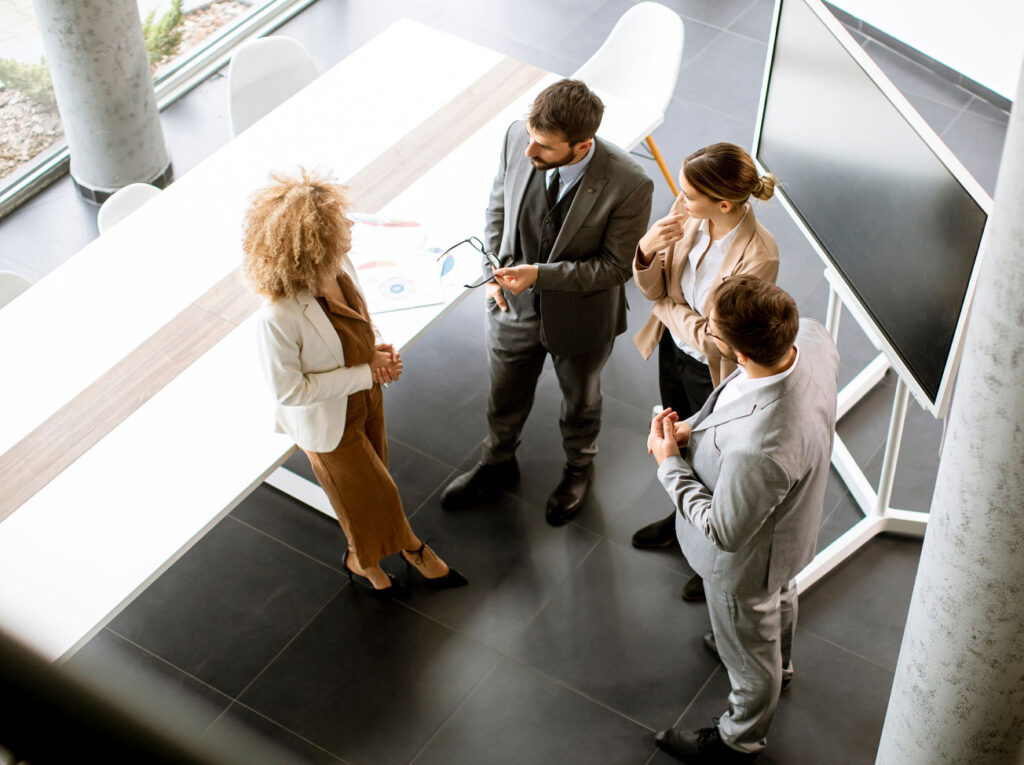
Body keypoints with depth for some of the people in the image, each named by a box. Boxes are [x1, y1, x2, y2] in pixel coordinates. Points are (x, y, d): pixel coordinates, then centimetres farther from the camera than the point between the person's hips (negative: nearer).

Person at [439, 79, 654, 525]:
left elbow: (617, 265, -22)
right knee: (505, 396, 28)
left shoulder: (628, 186, -34)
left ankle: (578, 468, 58)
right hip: (513, 304, 3)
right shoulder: (518, 140, -22)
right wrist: (495, 269, -12)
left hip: (580, 316, -3)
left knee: (580, 401, 27)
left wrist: (540, 275, -30)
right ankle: (498, 464, 58)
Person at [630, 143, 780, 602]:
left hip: (715, 373, -6)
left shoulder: (758, 257, -37)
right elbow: (653, 288, -6)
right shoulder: (689, 219, -18)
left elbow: (713, 336, -28)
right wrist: (647, 251, -28)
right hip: (673, 350, 6)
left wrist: (665, 306, -13)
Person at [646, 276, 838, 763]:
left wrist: (669, 463, -20)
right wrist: (697, 426, -13)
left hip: (747, 558, -7)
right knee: (779, 596, 38)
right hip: (789, 522, 8)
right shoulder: (811, 337, -28)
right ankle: (778, 661, 71)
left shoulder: (757, 450, -50)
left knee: (748, 650, 24)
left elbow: (724, 531, -30)